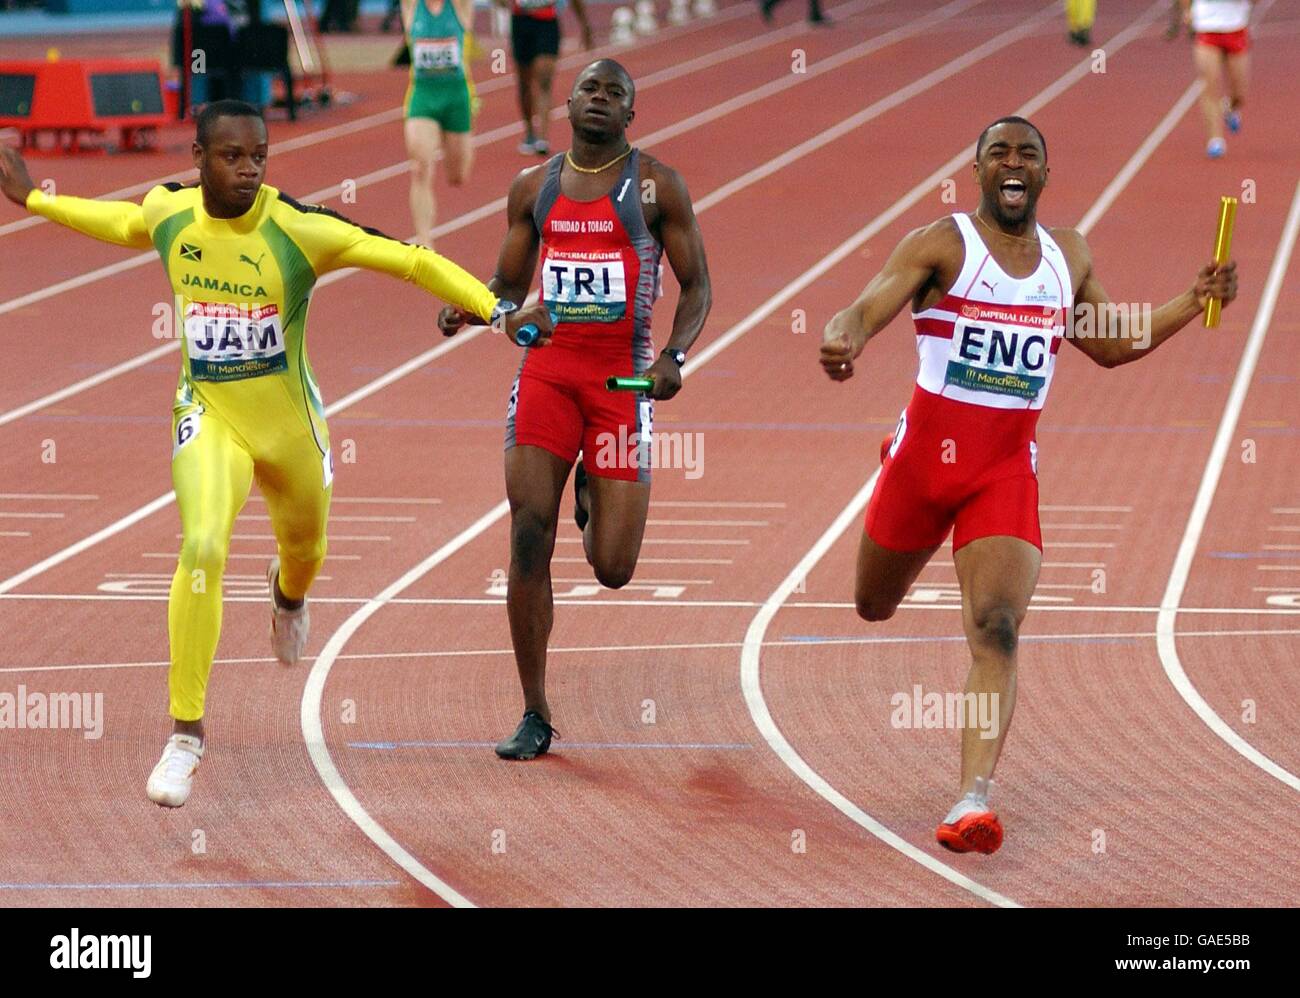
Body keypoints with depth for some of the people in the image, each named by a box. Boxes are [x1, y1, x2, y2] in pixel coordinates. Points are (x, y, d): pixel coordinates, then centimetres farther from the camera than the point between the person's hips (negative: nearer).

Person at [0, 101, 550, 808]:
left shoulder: (298, 229, -21)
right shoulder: (168, 214, -9)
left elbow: (410, 261, -21)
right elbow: (122, 225, 17)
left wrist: (499, 313, -29)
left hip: (289, 422, 0)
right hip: (209, 415, 0)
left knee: (304, 547, 22)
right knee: (202, 548, -22)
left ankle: (288, 593, 65)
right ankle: (185, 733, -15)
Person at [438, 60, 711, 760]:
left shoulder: (656, 186, 0)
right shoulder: (533, 188, 10)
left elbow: (697, 287, 2)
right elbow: (509, 287, 18)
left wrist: (674, 356, -16)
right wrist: (466, 308, -5)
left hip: (622, 379, -2)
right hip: (547, 367, 2)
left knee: (612, 568, -5)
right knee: (529, 539, -9)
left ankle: (595, 495, 33)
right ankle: (534, 717, 2)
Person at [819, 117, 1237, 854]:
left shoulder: (1071, 256, 7)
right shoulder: (941, 245, -8)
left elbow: (1110, 345, 22)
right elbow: (866, 310, -20)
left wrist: (1194, 303, 10)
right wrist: (843, 339, -45)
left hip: (1008, 469, 1)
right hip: (928, 453, -1)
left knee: (998, 630, -18)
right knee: (877, 606, 22)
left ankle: (976, 796, -25)